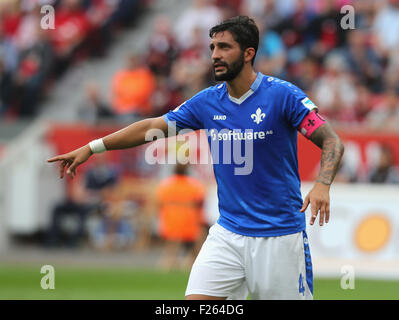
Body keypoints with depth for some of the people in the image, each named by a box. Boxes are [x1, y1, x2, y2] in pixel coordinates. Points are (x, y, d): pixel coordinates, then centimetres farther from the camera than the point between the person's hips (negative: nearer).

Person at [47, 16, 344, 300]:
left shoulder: (282, 95, -10)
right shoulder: (207, 101, 5)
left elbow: (332, 142, -10)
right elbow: (152, 126, 14)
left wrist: (322, 185, -29)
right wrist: (91, 148, 13)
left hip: (280, 234, -4)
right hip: (228, 232, 4)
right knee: (196, 298, -9)